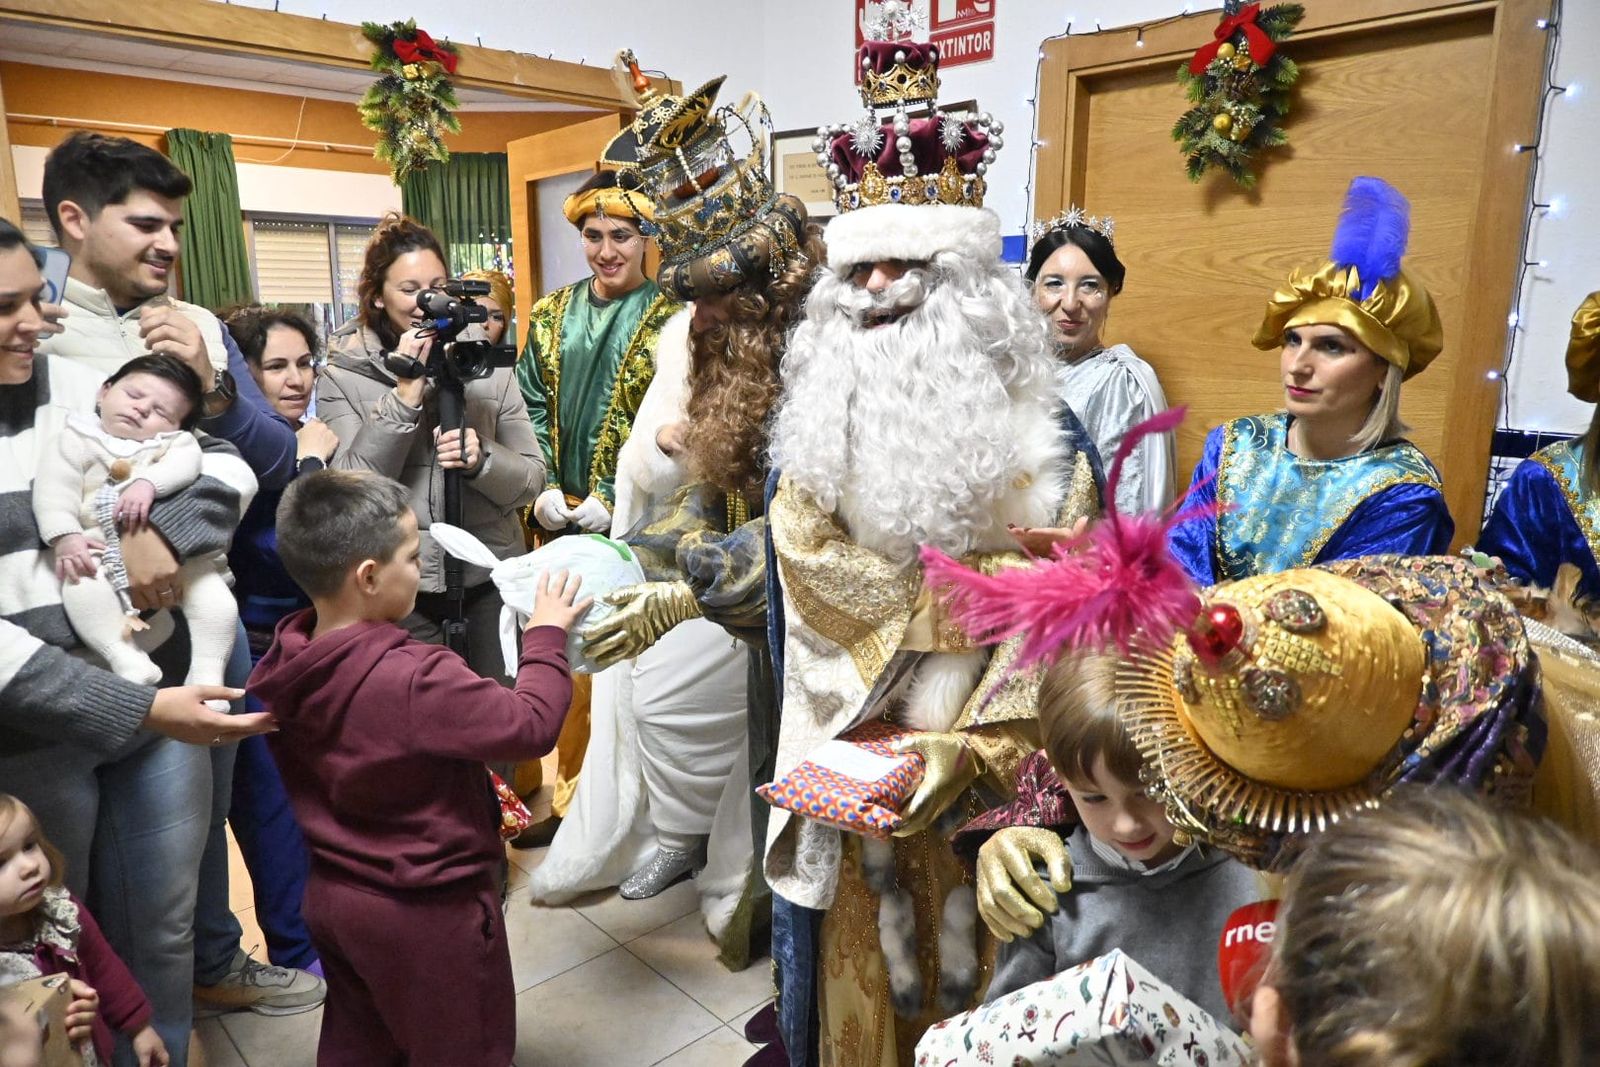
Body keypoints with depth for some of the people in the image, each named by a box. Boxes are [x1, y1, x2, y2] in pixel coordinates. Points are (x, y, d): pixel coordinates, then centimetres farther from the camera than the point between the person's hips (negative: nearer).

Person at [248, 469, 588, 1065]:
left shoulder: (286, 665, -8)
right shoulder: (414, 679, -33)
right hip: (427, 914, -7)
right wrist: (547, 635, -13)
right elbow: (532, 726, -27)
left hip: (331, 896, 8)